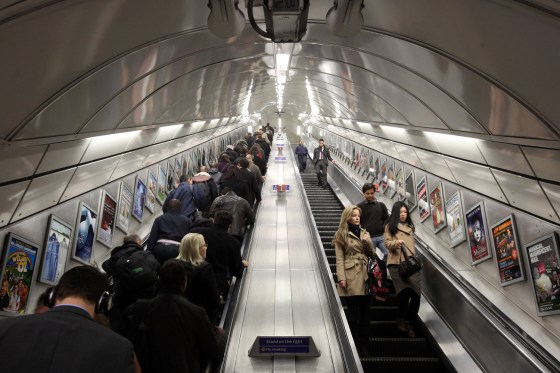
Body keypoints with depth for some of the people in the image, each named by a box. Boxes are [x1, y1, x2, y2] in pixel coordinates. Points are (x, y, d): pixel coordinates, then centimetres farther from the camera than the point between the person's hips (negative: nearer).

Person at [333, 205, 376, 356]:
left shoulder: (364, 232, 17)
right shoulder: (341, 235, 2)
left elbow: (372, 254, 14)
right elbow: (339, 258, -3)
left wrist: (368, 243, -5)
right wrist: (341, 278, -12)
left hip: (365, 275, 5)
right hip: (351, 277, -5)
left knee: (365, 311, 8)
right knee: (353, 313, 1)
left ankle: (363, 345, 18)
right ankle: (355, 345, 12)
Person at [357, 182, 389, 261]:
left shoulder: (381, 205, 11)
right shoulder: (360, 207, 4)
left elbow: (387, 219, 16)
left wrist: (384, 229, 1)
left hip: (381, 236, 2)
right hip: (368, 238, -2)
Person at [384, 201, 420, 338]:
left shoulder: (410, 227, 22)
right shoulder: (390, 226, 7)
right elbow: (387, 243, -1)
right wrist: (396, 243, -21)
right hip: (396, 263, -5)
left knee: (416, 293, -6)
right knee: (405, 290, -17)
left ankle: (409, 322, 10)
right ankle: (401, 319, 5)